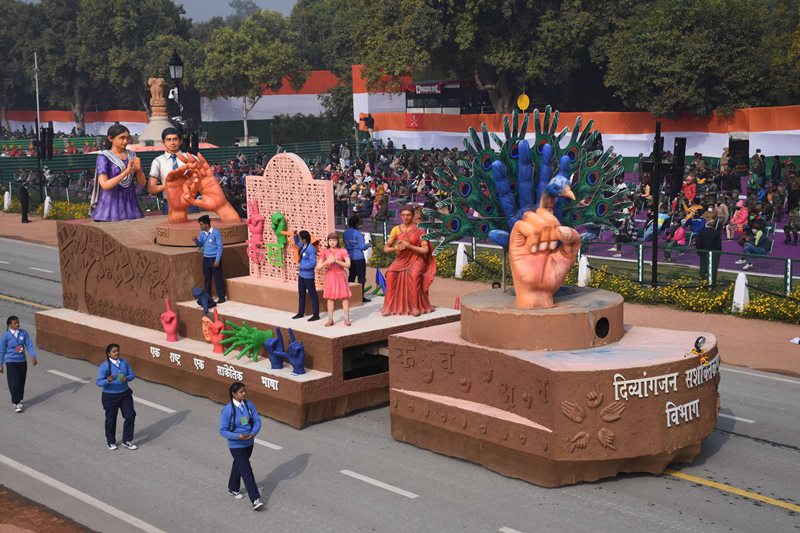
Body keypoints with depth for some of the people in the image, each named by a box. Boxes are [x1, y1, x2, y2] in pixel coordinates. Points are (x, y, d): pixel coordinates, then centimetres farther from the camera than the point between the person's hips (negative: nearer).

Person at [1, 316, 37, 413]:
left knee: (21, 382, 11)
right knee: (14, 383, -9)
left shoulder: (23, 333, -1)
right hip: (11, 362, -4)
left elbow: (29, 345, 0)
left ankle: (19, 400, 28)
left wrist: (33, 357, -13)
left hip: (22, 361, 4)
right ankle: (16, 404, -3)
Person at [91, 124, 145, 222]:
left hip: (130, 205, 4)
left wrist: (138, 170, -11)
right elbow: (105, 185, -16)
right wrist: (126, 172, -23)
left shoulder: (132, 155, 9)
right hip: (111, 207, -4)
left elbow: (142, 184, 9)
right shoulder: (103, 157, -4)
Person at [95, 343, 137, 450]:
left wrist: (127, 378, -18)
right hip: (110, 396, -4)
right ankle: (110, 441, 31)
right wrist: (108, 381, -38)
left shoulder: (124, 362, -2)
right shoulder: (104, 366, -17)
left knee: (130, 416, 2)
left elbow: (132, 374, 5)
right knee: (111, 419, 10)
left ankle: (127, 441, 16)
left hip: (125, 394, 4)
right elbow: (99, 382, -18)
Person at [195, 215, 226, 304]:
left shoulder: (216, 233, -13)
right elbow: (200, 244, 16)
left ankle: (221, 297, 3)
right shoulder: (202, 233, 6)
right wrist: (196, 241, -7)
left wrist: (217, 260, -15)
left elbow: (220, 247, -12)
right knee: (206, 279, 12)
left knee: (218, 278, -3)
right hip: (206, 259, 6)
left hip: (214, 258, -6)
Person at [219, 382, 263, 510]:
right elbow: (223, 430, -16)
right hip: (236, 446, -6)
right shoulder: (227, 410, -21)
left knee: (238, 465, 25)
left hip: (249, 443, 6)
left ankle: (233, 489, 47)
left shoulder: (249, 404, -6)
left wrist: (253, 433, -20)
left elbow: (257, 420, -2)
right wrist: (238, 436, -28)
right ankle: (255, 500, -8)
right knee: (247, 471, -9)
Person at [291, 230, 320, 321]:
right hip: (301, 274, 9)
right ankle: (301, 313, 31)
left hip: (308, 276, -9)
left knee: (312, 294, 0)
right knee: (301, 294, 18)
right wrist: (295, 235, 9)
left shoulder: (311, 249, -23)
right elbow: (297, 243, 27)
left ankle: (316, 315, 7)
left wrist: (301, 265, -21)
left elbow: (313, 263, -27)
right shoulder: (303, 246, 3)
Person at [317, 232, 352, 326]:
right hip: (330, 276, 1)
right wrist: (326, 262, -21)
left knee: (344, 297, -3)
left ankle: (347, 319, 2)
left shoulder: (342, 251, -3)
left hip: (340, 276, -1)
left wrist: (336, 261, -21)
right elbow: (318, 267, -3)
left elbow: (348, 265, -12)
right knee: (330, 297, 3)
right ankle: (330, 320, 8)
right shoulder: (325, 252, 1)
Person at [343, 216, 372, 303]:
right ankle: (361, 296, -2)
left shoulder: (345, 233, 5)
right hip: (358, 258, -6)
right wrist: (369, 244, 5)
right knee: (361, 277, 0)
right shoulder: (358, 233, -14)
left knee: (351, 275, 18)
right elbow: (362, 247, -15)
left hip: (349, 257, 6)